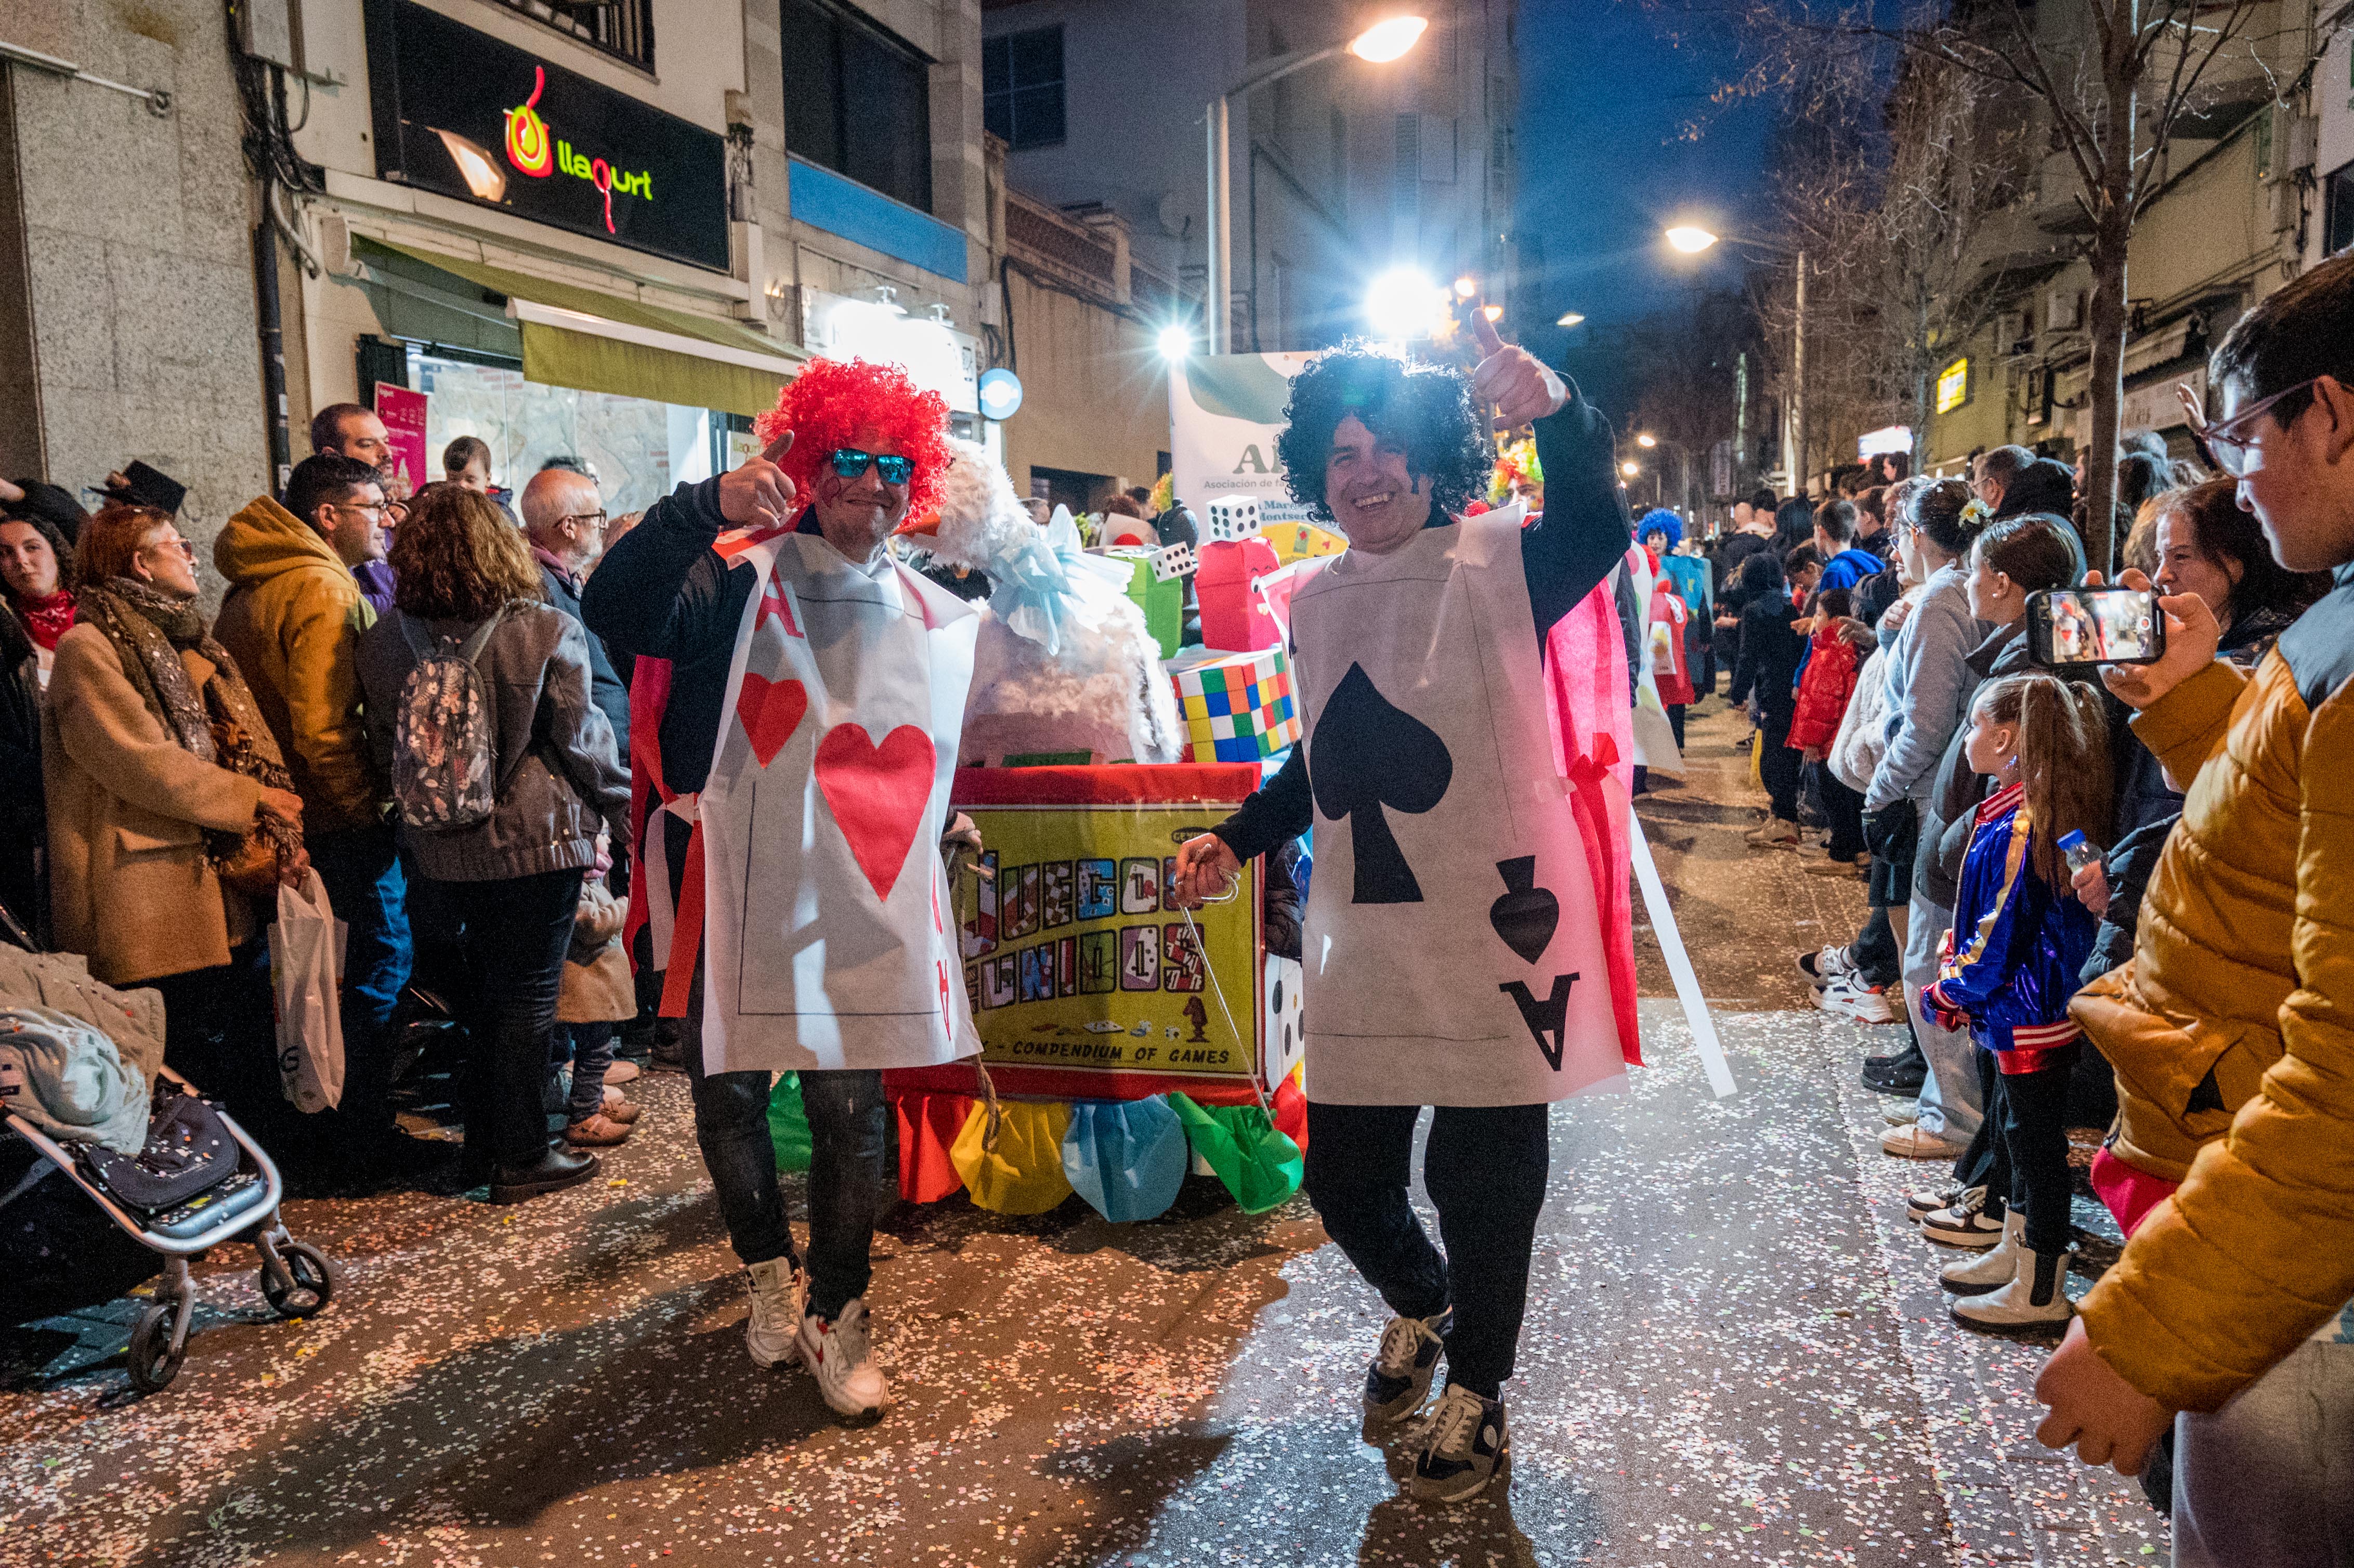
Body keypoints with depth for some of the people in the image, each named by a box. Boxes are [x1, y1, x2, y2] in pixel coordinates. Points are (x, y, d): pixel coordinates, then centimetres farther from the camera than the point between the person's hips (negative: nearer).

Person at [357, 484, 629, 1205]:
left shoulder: (384, 640, 0)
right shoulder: (546, 632, -12)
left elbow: (384, 748, 9)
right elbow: (582, 739, -8)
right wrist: (621, 808, 5)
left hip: (441, 847, 5)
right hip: (535, 842, -4)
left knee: (479, 991, 19)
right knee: (528, 995, 5)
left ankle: (482, 1143, 31)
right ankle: (521, 1159, 13)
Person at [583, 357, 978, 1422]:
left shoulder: (932, 619, 9)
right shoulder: (735, 580, -6)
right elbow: (613, 613, -25)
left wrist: (944, 822, 13)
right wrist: (707, 510, -35)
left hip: (858, 910, 2)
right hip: (734, 897, -2)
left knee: (852, 1113, 5)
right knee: (729, 1099, 12)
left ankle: (836, 1314, 25)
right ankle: (769, 1270, 38)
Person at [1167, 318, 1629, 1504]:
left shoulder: (1495, 568, -8)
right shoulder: (1313, 602, 10)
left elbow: (1595, 534, -30)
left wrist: (1551, 411, -47)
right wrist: (1236, 838, 11)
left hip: (1490, 938, -5)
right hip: (1363, 943, 5)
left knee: (1480, 1181, 7)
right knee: (1341, 1179, 13)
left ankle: (1474, 1392, 34)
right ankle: (1420, 1304, 47)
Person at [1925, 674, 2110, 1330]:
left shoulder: (2019, 823, -24)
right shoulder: (2019, 809, 6)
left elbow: (2001, 927, -21)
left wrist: (1950, 990, -8)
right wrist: (1958, 983, 11)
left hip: (2031, 1013, -10)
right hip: (2019, 1009, 10)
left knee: (2035, 1138, 2)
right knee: (2014, 1124, 21)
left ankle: (2040, 1292, 16)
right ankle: (2016, 1253, 37)